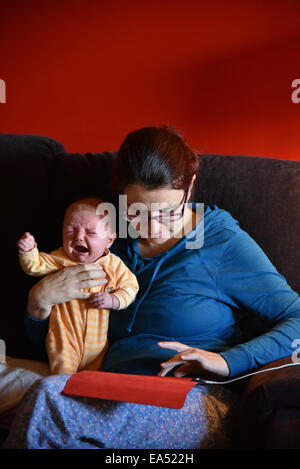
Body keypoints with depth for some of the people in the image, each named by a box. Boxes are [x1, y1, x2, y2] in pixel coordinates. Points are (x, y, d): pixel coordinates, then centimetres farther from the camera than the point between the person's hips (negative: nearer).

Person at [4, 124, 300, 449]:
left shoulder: (222, 242, 1)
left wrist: (228, 361, -16)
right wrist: (39, 301, -1)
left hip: (197, 402, -4)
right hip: (117, 399, 5)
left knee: (48, 400, -32)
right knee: (50, 390, -33)